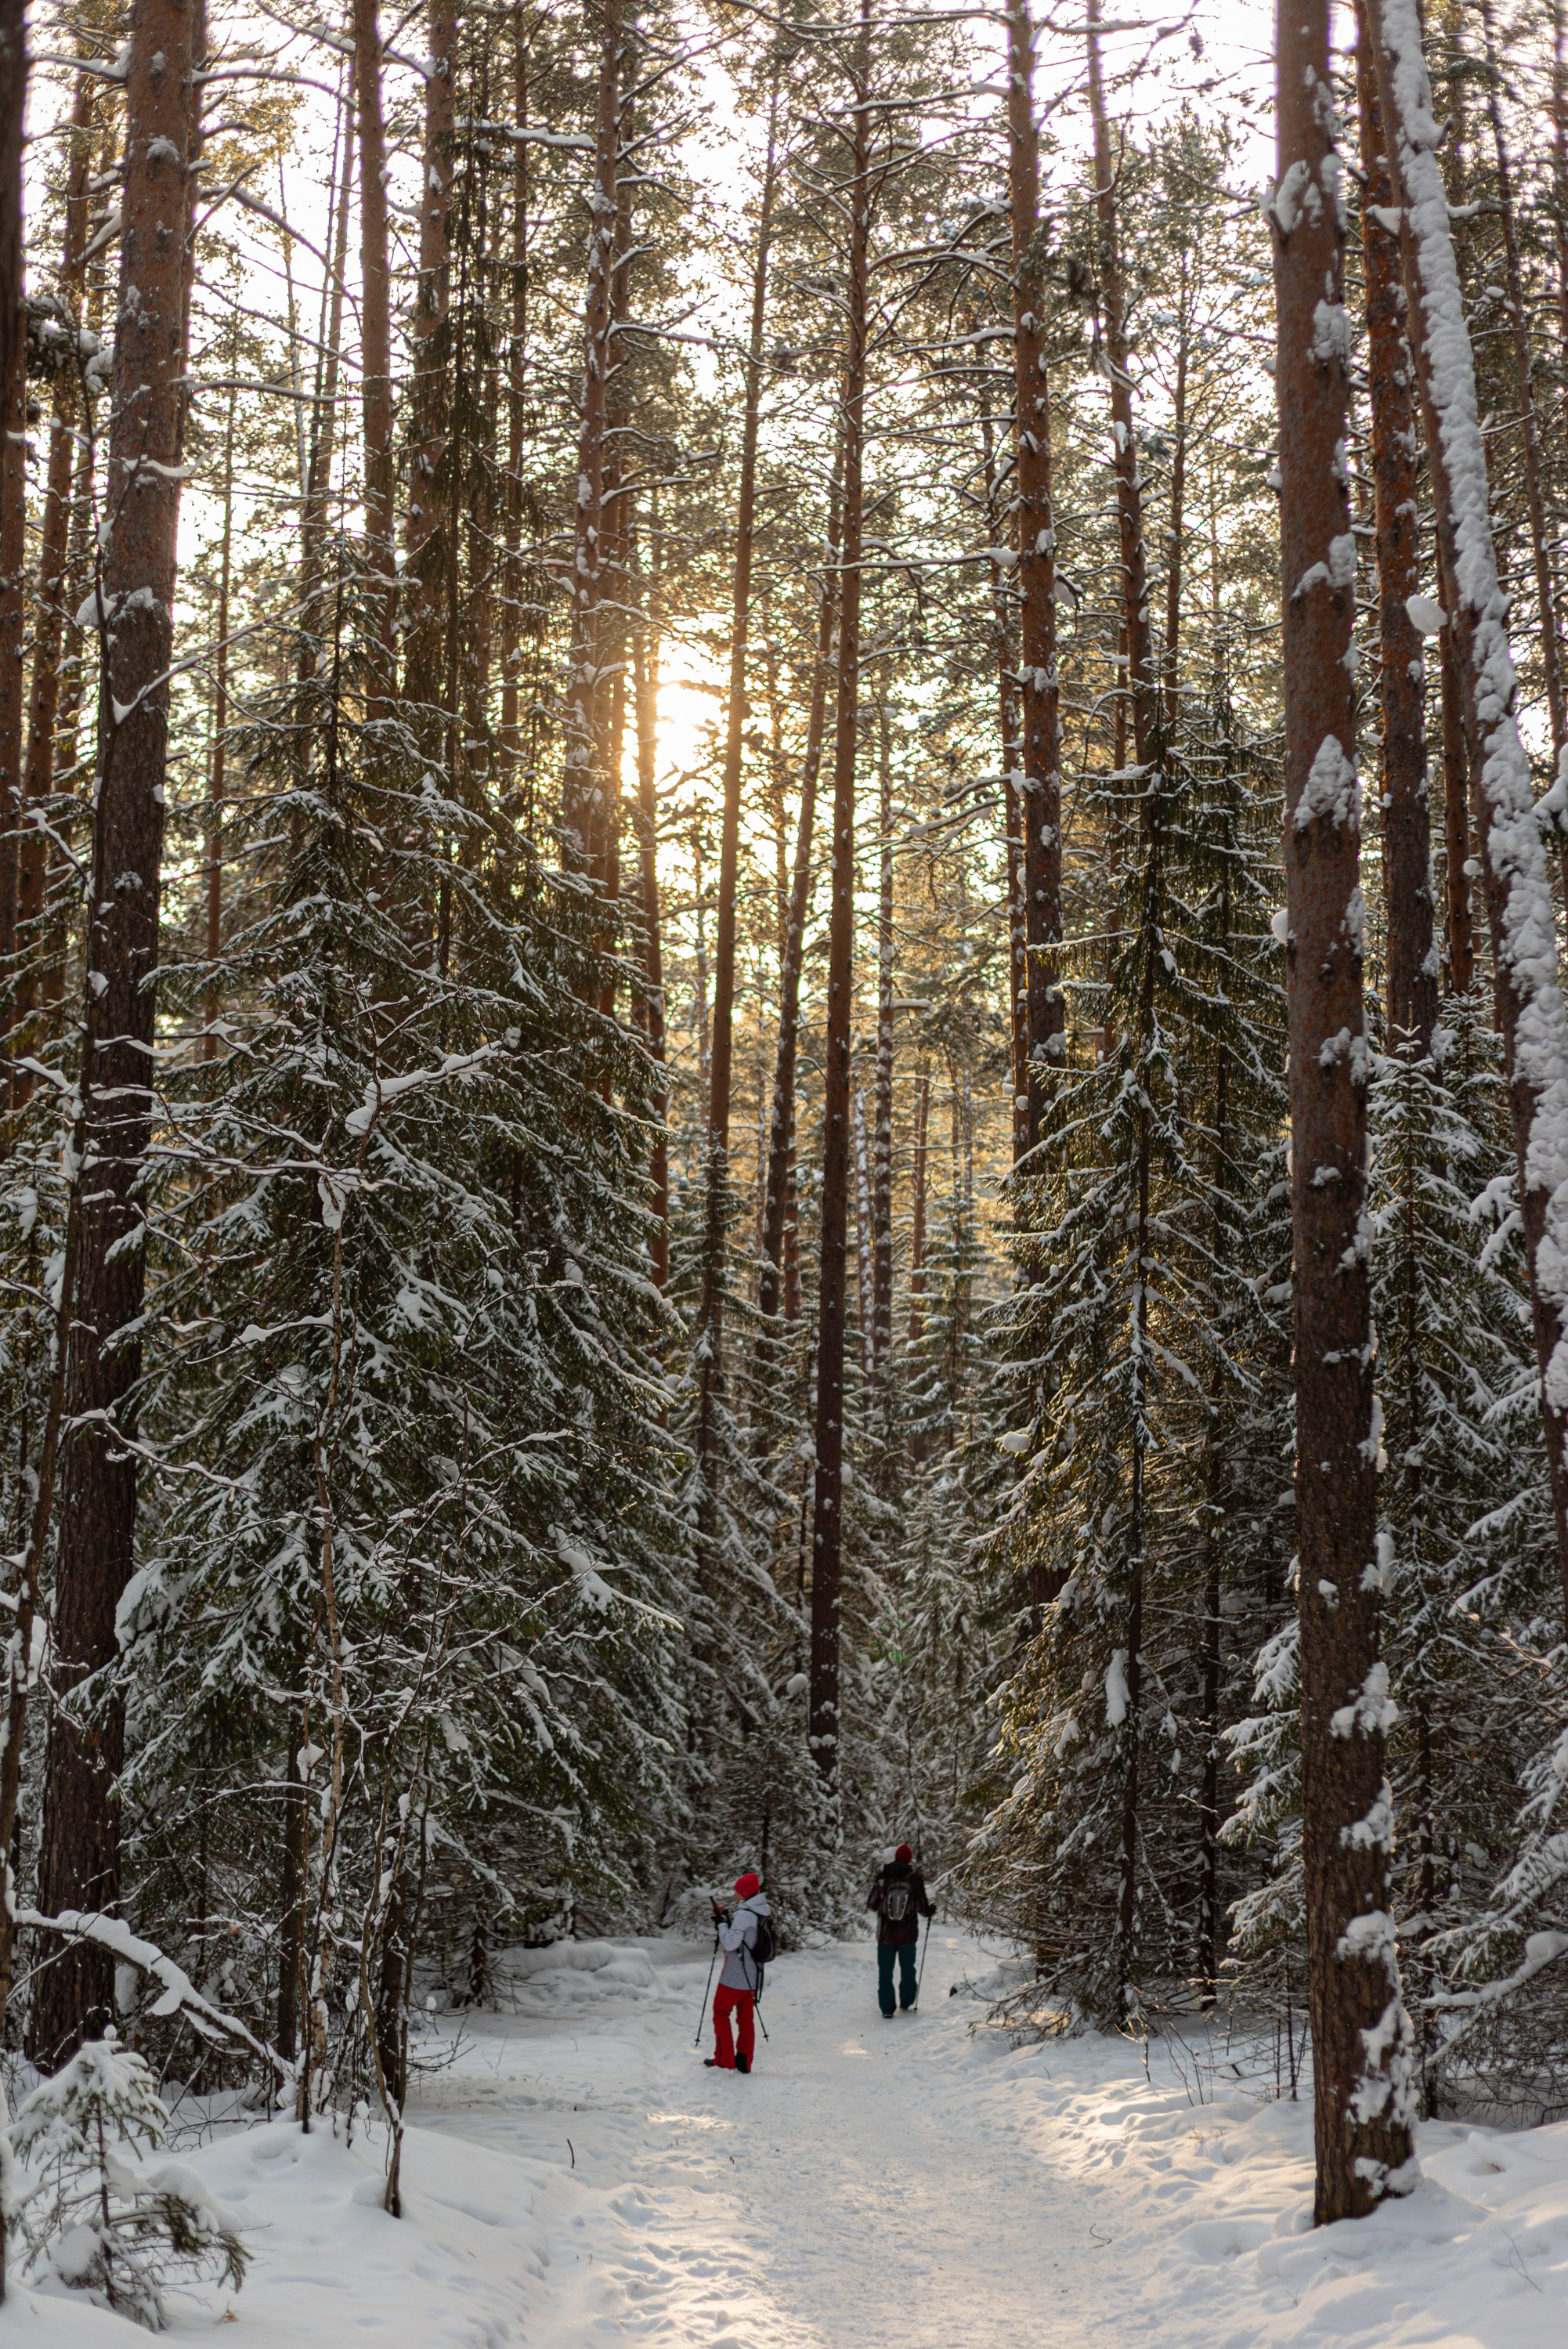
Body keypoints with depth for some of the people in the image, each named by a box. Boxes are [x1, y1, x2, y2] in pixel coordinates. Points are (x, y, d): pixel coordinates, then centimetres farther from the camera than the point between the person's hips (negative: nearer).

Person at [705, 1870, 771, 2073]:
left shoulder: (744, 1915, -23)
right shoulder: (765, 1912, 4)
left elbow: (730, 1943, -25)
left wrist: (721, 1923, -13)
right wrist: (726, 1919, 6)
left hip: (735, 1976, -7)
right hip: (753, 1976, 7)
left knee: (721, 2012, 8)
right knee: (746, 2017, 15)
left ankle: (724, 2061, 8)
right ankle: (744, 2062, 15)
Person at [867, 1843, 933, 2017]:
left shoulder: (883, 1878, -8)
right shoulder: (915, 1879, -12)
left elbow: (871, 1903, -2)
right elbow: (922, 1907, -10)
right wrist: (931, 1911, 12)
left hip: (885, 1934, 0)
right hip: (908, 1935, 0)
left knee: (885, 1971, 9)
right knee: (907, 1970, 19)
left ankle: (887, 2009, 8)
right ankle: (906, 2003, 28)